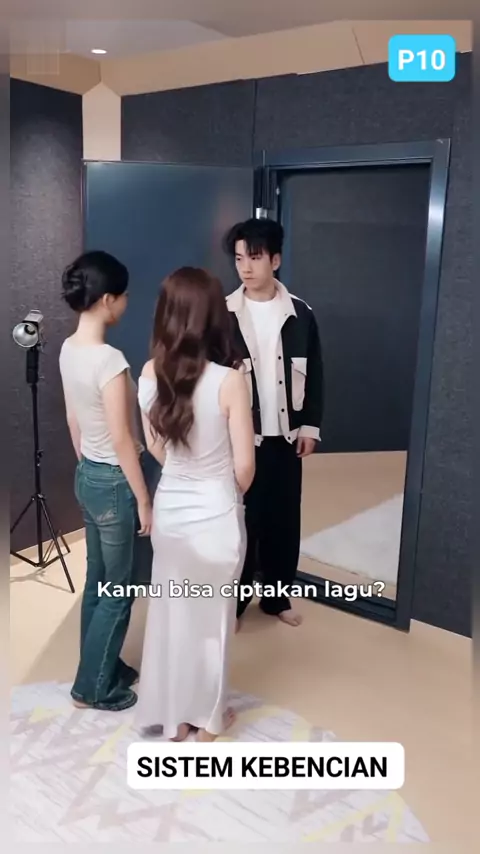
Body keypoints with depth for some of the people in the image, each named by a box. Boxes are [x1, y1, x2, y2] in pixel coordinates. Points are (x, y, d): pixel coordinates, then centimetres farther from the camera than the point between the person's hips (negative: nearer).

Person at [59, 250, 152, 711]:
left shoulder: (68, 349, 2)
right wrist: (144, 501, -14)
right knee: (117, 591, 9)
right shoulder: (108, 359, -26)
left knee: (97, 581, 21)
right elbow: (122, 440, -23)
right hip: (114, 482, -9)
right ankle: (91, 687, 25)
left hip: (87, 476, 9)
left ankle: (103, 665, 39)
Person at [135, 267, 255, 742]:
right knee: (211, 616, 16)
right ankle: (206, 718, 35)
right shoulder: (229, 380, -22)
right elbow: (244, 465, -15)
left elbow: (155, 447, 4)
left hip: (169, 510, 4)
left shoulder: (151, 374, -8)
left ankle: (171, 715, 37)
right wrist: (231, 494, 6)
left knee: (170, 611, 20)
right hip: (215, 516, -4)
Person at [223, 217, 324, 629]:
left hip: (285, 436, 2)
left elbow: (314, 375, 4)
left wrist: (310, 427, 1)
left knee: (283, 518, 11)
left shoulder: (300, 313, -1)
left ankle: (277, 596, 30)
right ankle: (232, 601, 23)